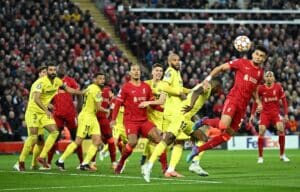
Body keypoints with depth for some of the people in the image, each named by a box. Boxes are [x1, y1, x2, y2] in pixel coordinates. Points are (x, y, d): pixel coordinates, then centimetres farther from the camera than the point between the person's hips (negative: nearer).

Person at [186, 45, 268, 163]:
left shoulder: (260, 72, 16)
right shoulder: (242, 63, 0)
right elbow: (221, 67, 3)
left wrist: (258, 101, 14)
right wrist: (209, 78, -10)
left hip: (243, 105, 6)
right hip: (233, 99, -6)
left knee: (227, 135, 1)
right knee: (224, 125, -30)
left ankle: (198, 149, 10)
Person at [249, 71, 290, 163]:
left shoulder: (278, 87, -2)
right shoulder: (261, 88, -2)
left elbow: (284, 100, 4)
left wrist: (286, 114, 0)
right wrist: (252, 114, 3)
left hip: (276, 112, 0)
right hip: (265, 113, 0)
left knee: (281, 129, -21)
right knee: (261, 132, -16)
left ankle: (282, 155, -6)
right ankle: (260, 157, -3)